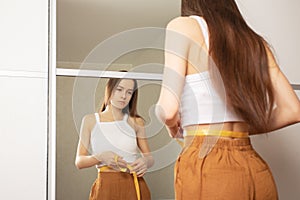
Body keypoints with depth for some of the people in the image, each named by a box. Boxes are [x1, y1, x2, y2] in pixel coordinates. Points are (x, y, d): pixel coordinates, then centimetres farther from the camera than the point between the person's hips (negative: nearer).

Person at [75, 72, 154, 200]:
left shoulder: (136, 122, 6)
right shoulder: (91, 120, 5)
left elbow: (150, 157, 13)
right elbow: (79, 162, 3)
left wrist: (146, 162, -10)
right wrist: (101, 157, -16)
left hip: (135, 187, 1)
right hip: (106, 186, -1)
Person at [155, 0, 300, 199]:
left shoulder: (183, 26, -2)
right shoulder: (256, 42, 13)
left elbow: (168, 110, -12)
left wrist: (173, 126, 11)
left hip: (206, 169, -5)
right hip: (256, 170, 6)